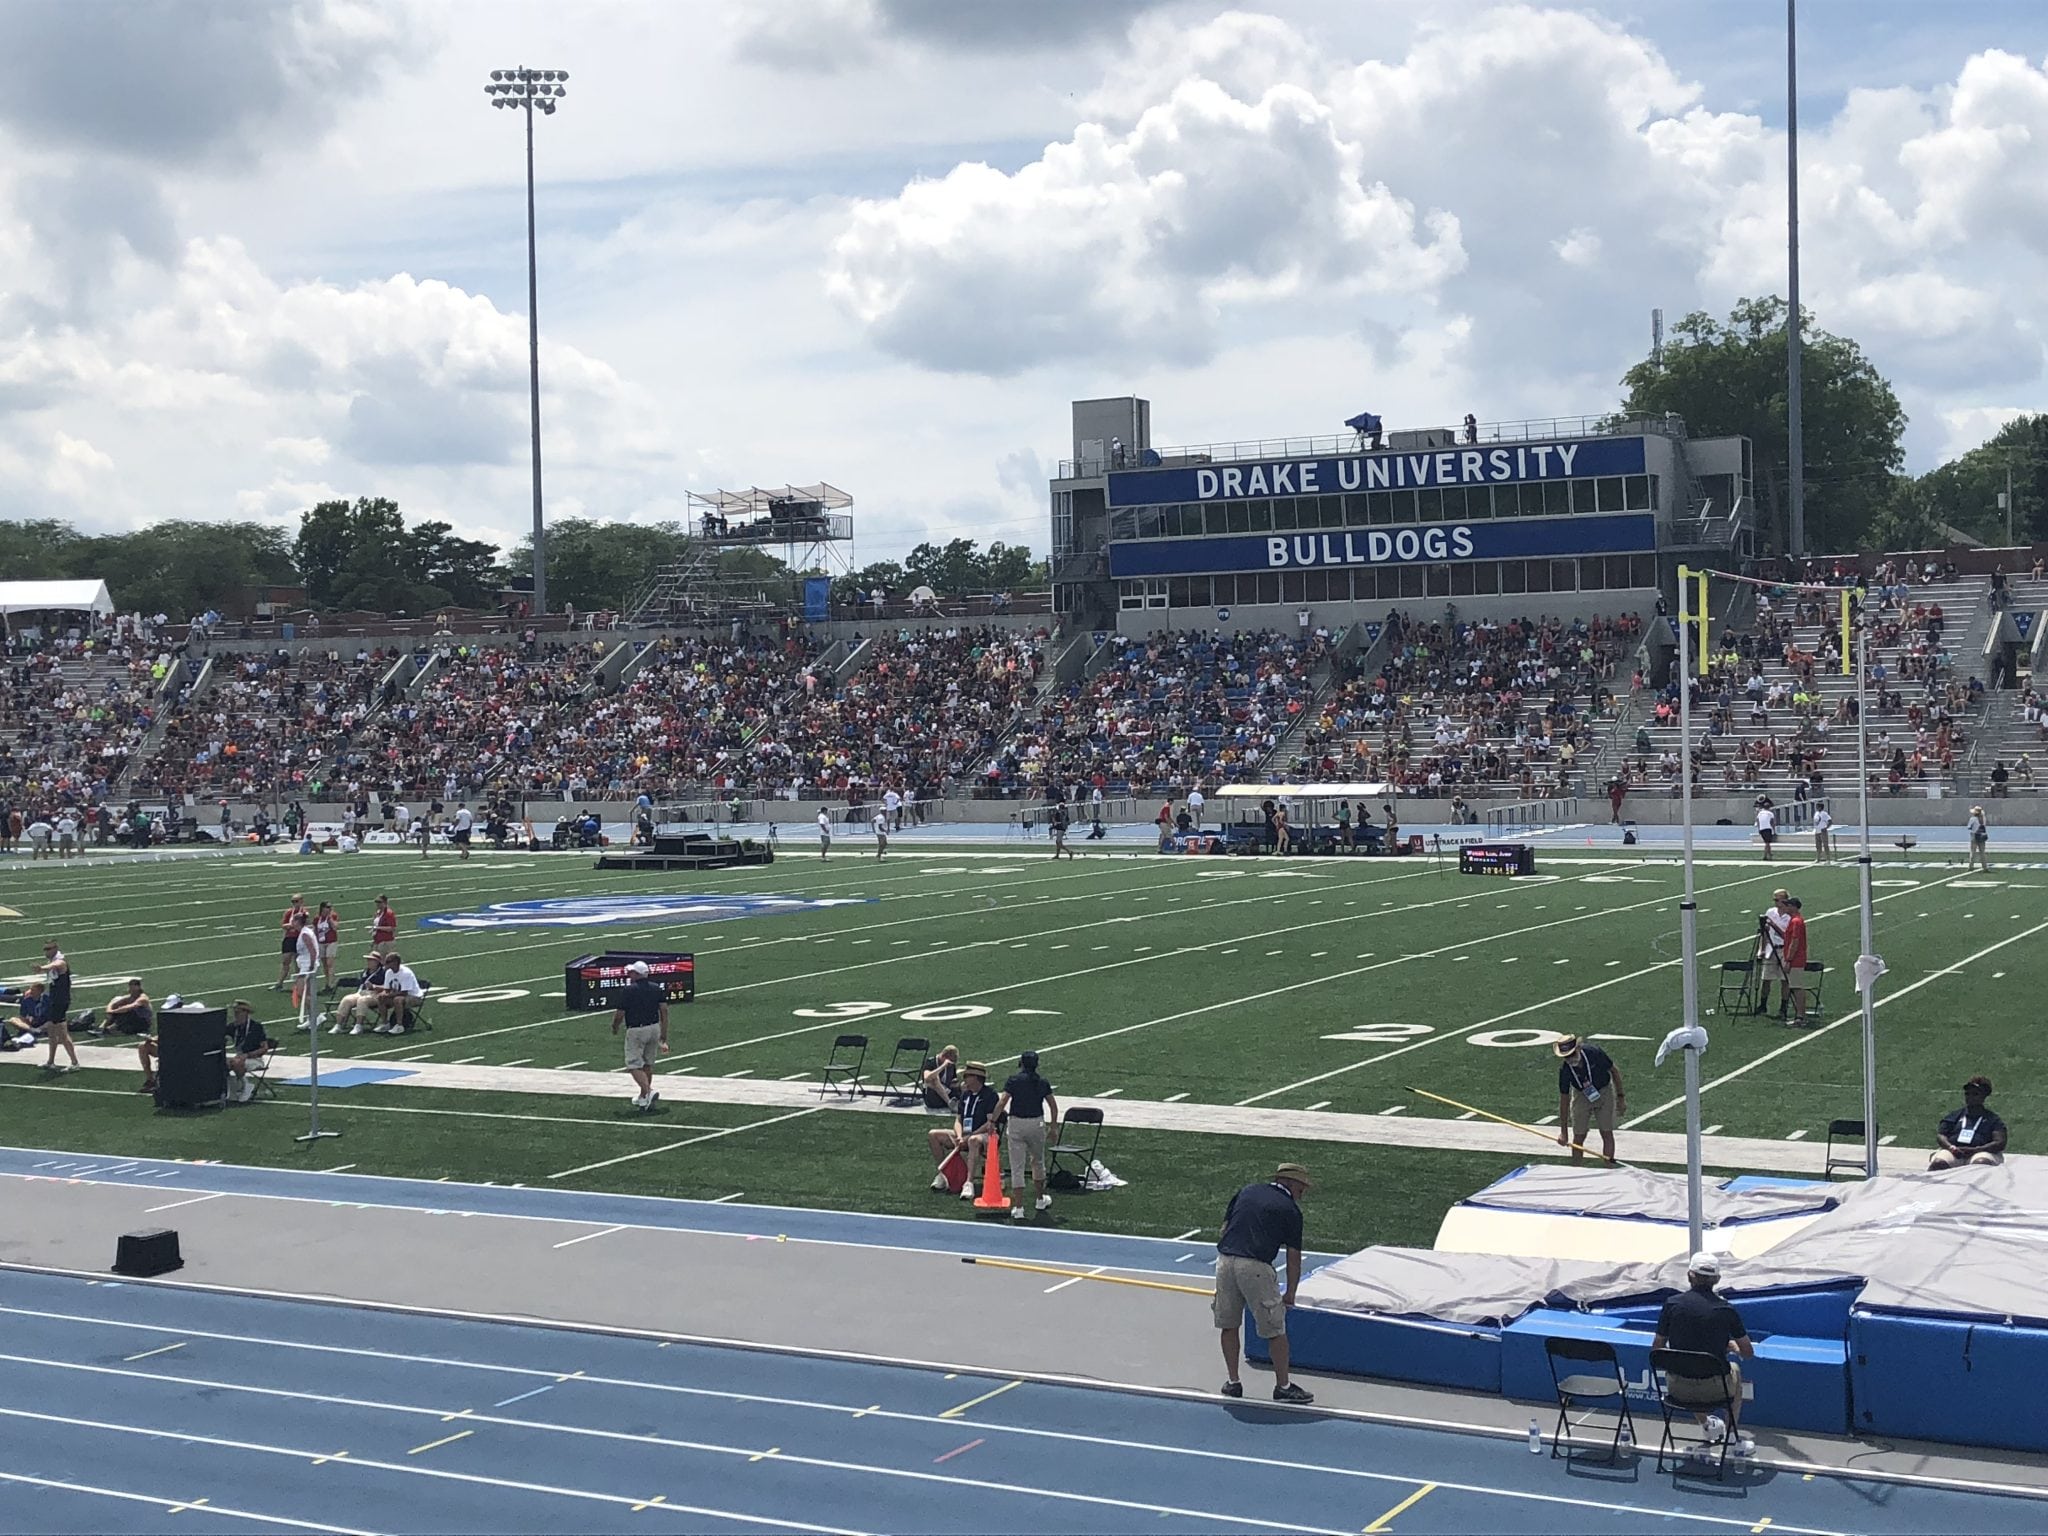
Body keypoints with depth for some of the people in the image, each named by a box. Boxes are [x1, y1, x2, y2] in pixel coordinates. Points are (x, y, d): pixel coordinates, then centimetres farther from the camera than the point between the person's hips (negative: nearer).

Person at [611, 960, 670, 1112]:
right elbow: (664, 1011, 3)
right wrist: (664, 1036, 8)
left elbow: (619, 1014, -9)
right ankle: (643, 1098, 26)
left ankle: (649, 1092, -22)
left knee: (634, 1065, -2)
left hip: (636, 1031, -6)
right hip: (654, 1029, 6)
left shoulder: (629, 990, -12)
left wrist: (614, 1027, 13)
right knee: (648, 1064, 17)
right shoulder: (658, 988, 4)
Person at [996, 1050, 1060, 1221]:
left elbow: (1002, 1102, -13)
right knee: (1038, 1162, 23)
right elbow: (1053, 1106, 10)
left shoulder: (1014, 1080, -5)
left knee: (1017, 1167, 0)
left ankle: (1018, 1207, -4)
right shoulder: (1042, 1083, 5)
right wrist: (1054, 1125, 23)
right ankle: (1041, 1199, 38)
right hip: (1037, 1123, 3)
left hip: (1017, 1124, -3)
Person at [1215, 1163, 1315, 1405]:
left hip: (1225, 1260, 5)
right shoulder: (1290, 1210, 5)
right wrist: (1290, 1294, 15)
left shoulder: (1246, 1192, 18)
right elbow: (1293, 1256, 6)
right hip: (1255, 1267, -5)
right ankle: (1283, 1386, 12)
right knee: (1275, 1329, 7)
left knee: (1229, 1325, 17)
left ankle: (1232, 1383, 23)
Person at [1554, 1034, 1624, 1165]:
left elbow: (1614, 1071, -12)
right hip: (1581, 1095, 1)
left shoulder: (1594, 1053, -30)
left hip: (1604, 1092, -1)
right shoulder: (1564, 1070, -25)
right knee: (1578, 1136, -1)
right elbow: (1564, 1099, -16)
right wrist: (1563, 1131, -14)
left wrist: (1621, 1097, -7)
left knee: (1607, 1133, -4)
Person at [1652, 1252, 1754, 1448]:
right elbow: (1748, 1352, 1)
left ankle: (1706, 1424, 40)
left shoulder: (1672, 1304, -8)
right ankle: (1729, 1433, 36)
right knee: (1734, 1369, 35)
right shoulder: (1725, 1310, -9)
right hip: (1714, 1390, -1)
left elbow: (1657, 1349, 0)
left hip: (1678, 1390, 1)